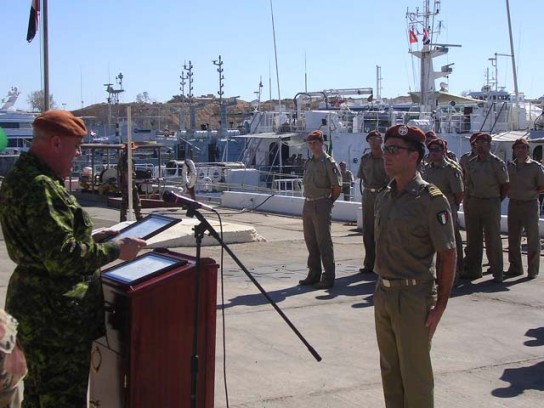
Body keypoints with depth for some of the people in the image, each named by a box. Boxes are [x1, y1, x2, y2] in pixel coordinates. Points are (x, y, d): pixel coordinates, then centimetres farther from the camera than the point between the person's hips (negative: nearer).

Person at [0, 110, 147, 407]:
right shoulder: (40, 187, -23)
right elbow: (62, 257, -27)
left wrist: (92, 238, 13)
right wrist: (115, 250, -16)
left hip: (37, 308, 11)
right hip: (57, 314, -11)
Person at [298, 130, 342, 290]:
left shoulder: (329, 162, -9)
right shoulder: (308, 163, 12)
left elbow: (337, 188, -9)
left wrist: (328, 203, -1)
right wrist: (309, 200, 11)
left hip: (321, 206, -7)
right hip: (308, 204, 7)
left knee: (324, 242, -3)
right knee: (310, 240, 13)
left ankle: (328, 278, 4)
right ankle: (314, 274, 23)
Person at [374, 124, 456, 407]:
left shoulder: (431, 200, -13)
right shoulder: (383, 197, 9)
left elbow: (448, 256, -13)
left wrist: (440, 305, -14)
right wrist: (380, 288, 14)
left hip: (413, 297, -7)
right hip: (383, 293, 7)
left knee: (415, 374, 3)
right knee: (390, 370, 17)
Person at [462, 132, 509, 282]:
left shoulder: (497, 163, -6)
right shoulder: (471, 163, 9)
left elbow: (505, 185, -2)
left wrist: (497, 200, 1)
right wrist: (472, 197, 10)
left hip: (491, 203, -5)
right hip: (473, 202, 5)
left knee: (493, 239, -2)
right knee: (473, 238, 8)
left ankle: (497, 272, 5)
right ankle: (472, 269, 17)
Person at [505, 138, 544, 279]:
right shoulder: (509, 166, 8)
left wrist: (531, 192, -10)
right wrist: (509, 191, -1)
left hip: (530, 205, -4)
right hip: (513, 204, 4)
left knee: (532, 238, -1)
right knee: (513, 238, 8)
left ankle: (533, 270, 7)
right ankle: (515, 268, 19)